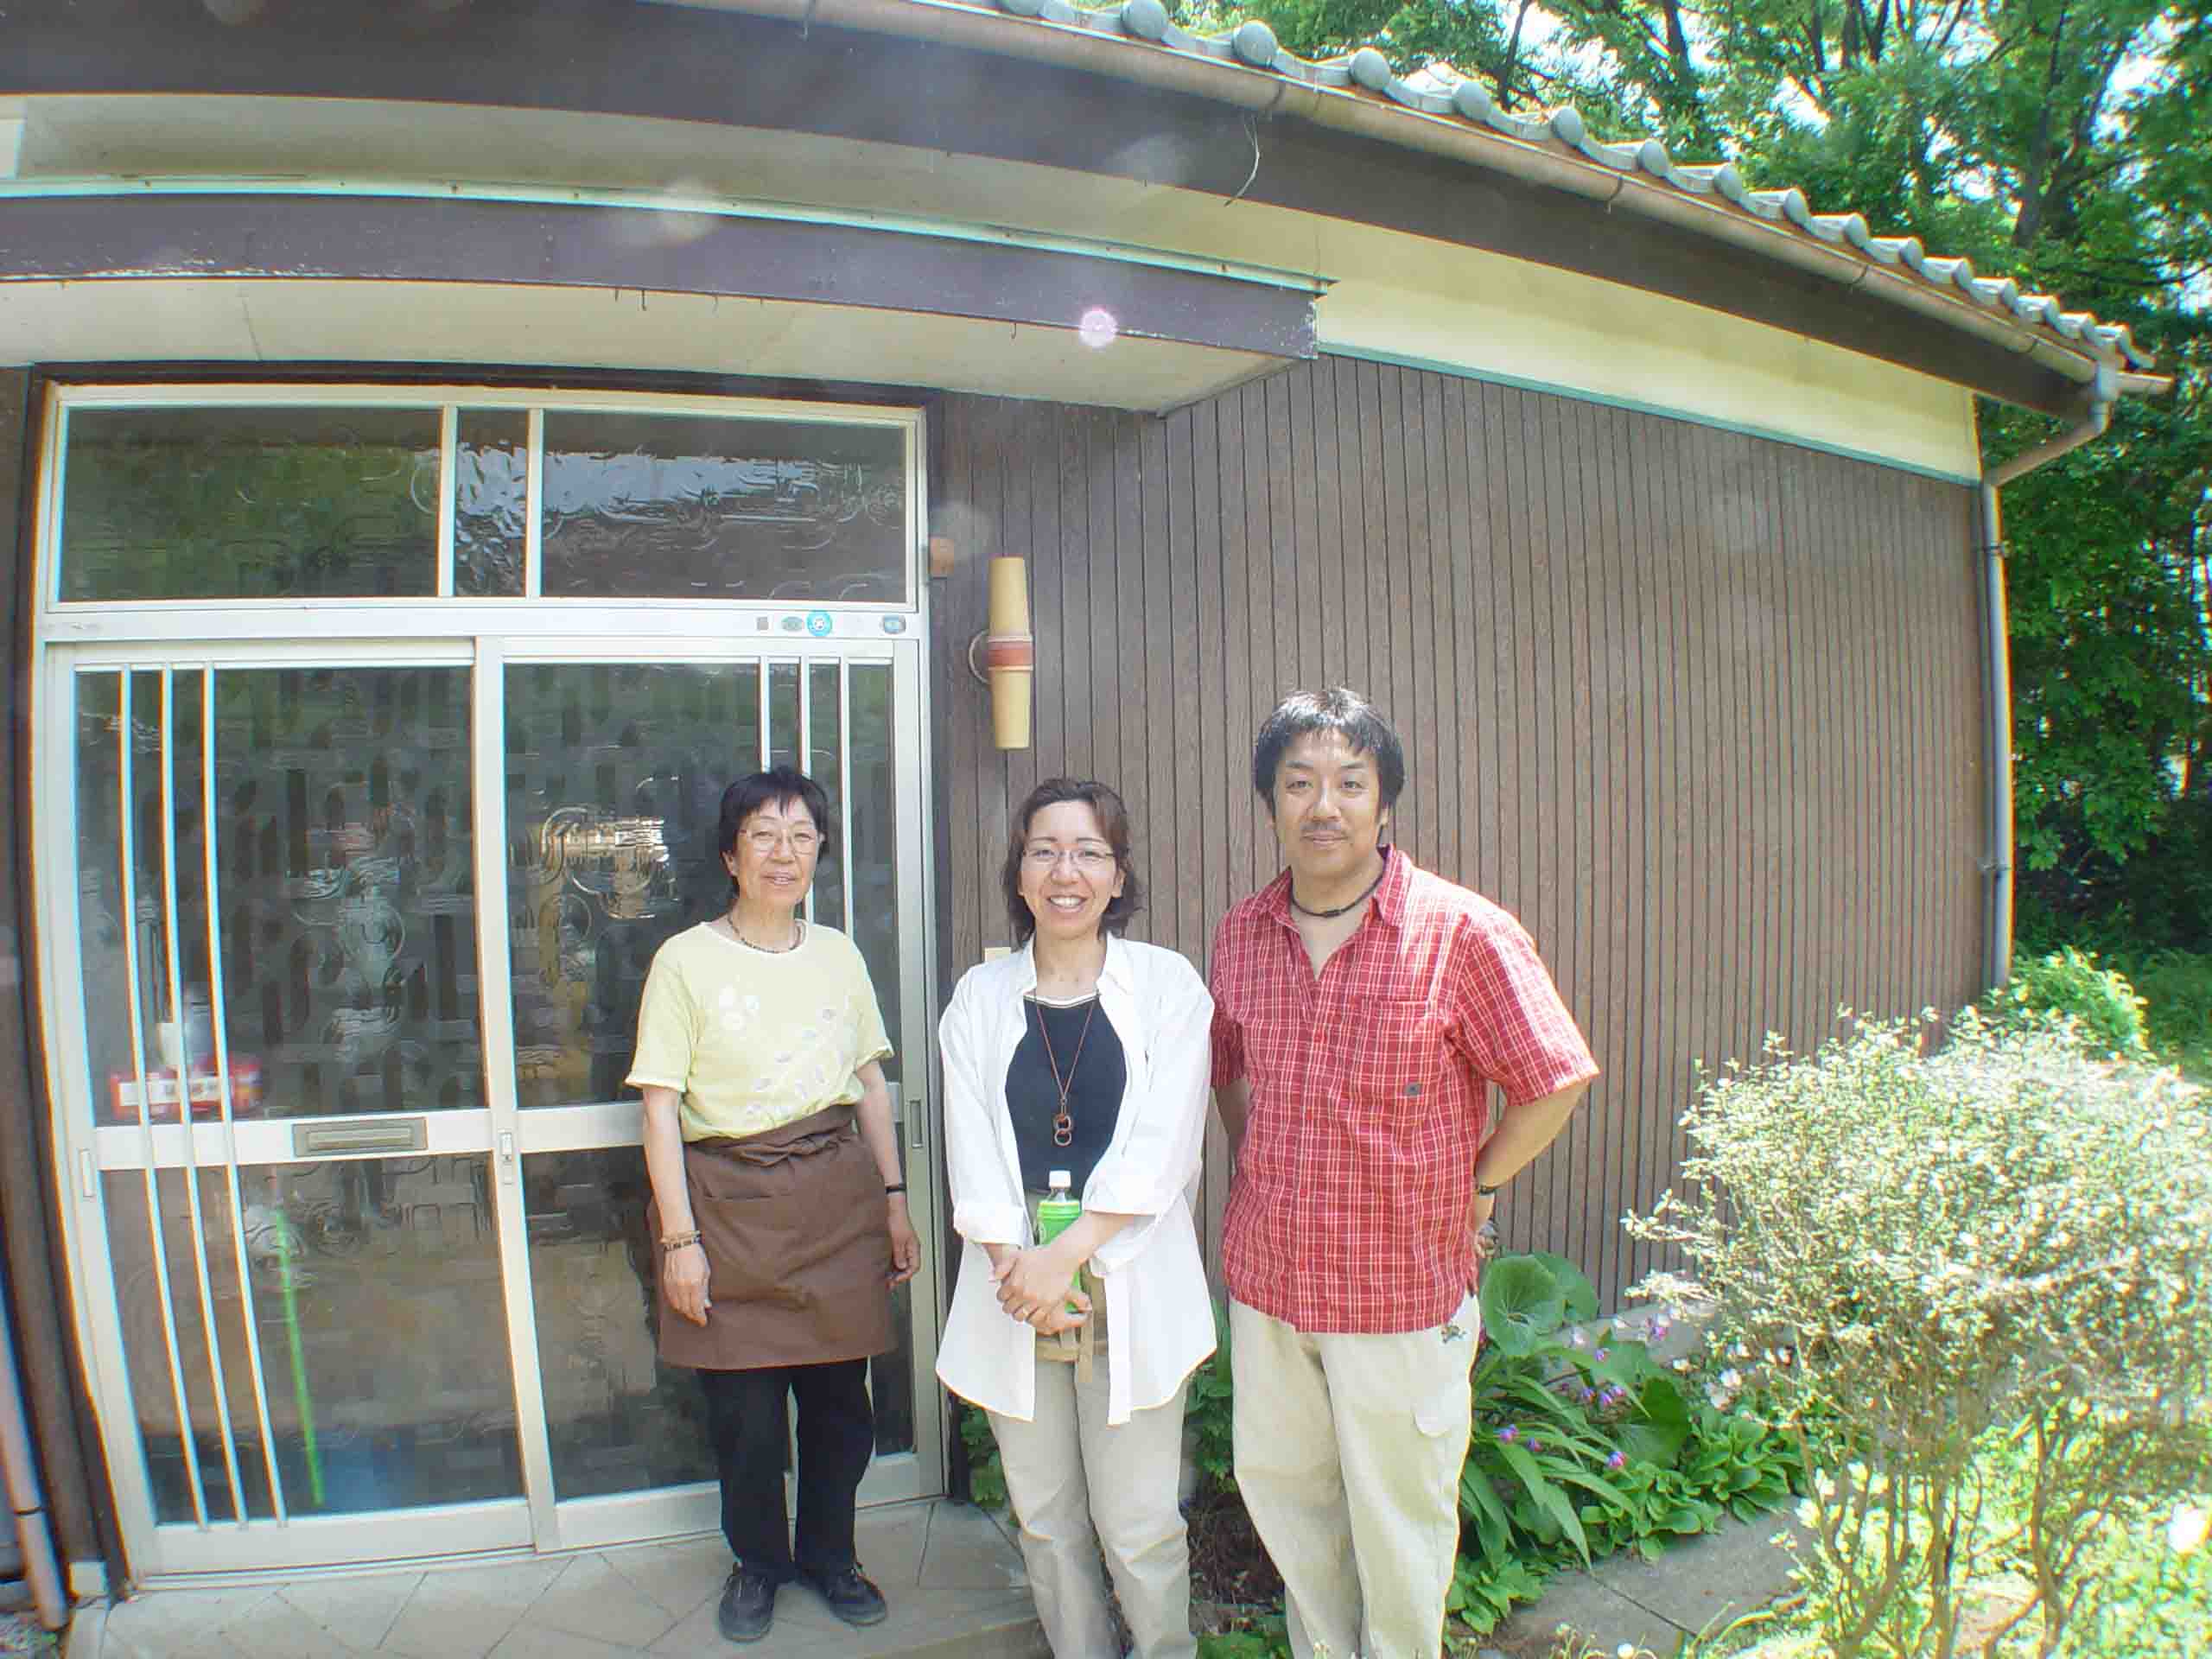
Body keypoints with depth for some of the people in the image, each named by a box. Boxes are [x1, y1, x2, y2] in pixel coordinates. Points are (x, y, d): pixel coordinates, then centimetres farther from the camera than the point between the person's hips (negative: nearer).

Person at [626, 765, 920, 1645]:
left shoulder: (838, 954, 7)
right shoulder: (686, 960, -4)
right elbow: (660, 1107, -5)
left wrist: (894, 1200, 11)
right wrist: (679, 1237, -9)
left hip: (836, 1197, 3)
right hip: (731, 1201, -3)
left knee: (840, 1395, 9)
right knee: (745, 1407, 5)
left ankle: (828, 1554, 34)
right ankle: (759, 1562, 33)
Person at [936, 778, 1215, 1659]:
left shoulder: (1167, 984, -3)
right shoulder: (981, 997, 5)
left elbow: (1158, 1151, -9)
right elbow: (972, 1156, 1)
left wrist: (1064, 1258, -16)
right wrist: (1014, 1266, -13)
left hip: (1131, 1289, -2)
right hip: (1015, 1284, 3)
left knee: (1138, 1523, 5)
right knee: (1046, 1519, 14)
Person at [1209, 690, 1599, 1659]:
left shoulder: (1463, 934, -15)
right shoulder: (1241, 936, 0)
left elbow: (1554, 1085, -8)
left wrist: (1473, 1192, -5)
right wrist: (1248, 1176, 10)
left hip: (1403, 1289, -4)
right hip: (1266, 1278, 5)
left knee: (1397, 1515, 13)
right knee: (1278, 1486, 20)